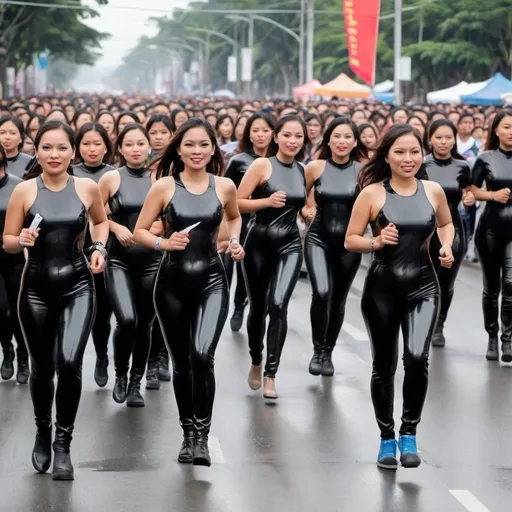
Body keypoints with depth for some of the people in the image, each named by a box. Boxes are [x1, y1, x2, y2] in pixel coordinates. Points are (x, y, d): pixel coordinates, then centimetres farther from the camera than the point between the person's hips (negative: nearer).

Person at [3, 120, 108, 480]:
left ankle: (63, 442, 0)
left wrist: (99, 248, 0)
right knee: (42, 368, 11)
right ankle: (43, 433, 39)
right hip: (37, 287, 1)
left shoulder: (87, 188, -2)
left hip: (77, 286, 0)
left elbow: (101, 221, 18)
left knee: (70, 362, -19)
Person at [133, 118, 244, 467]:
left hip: (212, 280, -1)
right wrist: (165, 243, -16)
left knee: (202, 356, -21)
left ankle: (202, 435, -10)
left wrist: (235, 241, 4)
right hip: (173, 281, 1)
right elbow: (139, 232, 1)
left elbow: (235, 217, 22)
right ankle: (188, 432, 28)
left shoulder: (224, 186, 1)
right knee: (181, 362, 11)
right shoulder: (165, 186, -4)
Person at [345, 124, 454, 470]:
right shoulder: (372, 193, -5)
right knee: (384, 365, 8)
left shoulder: (433, 191, 2)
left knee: (417, 357, -20)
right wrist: (377, 241, -18)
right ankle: (387, 438, 27)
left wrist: (447, 247, 2)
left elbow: (446, 224, 21)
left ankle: (409, 433, 0)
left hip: (423, 285, 1)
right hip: (382, 287, 0)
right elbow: (350, 241, -1)